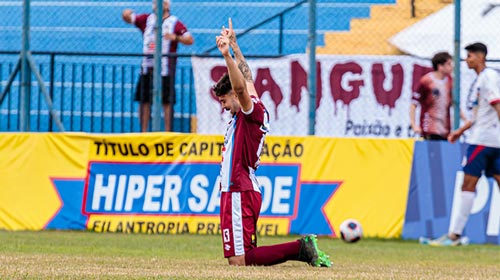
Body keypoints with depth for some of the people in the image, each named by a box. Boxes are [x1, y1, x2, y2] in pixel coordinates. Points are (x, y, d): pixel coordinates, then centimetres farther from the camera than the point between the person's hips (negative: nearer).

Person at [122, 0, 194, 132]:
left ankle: (167, 132, 0)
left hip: (165, 69, -4)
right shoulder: (147, 19, 14)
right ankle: (143, 131, 11)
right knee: (143, 100, 4)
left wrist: (176, 37, -19)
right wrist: (126, 14, -7)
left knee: (166, 101, -4)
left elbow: (190, 40, -4)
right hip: (147, 67, 4)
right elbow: (129, 18, 12)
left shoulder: (174, 22, 2)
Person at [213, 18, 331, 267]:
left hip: (240, 194, -10)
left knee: (239, 260, -16)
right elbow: (246, 77, 34)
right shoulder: (246, 113, 18)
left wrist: (227, 56, -38)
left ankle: (300, 248, -13)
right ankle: (303, 249, 5)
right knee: (240, 258, 8)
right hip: (236, 192, 10)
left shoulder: (253, 111, -7)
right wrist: (234, 46, 43)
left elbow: (241, 87, -27)